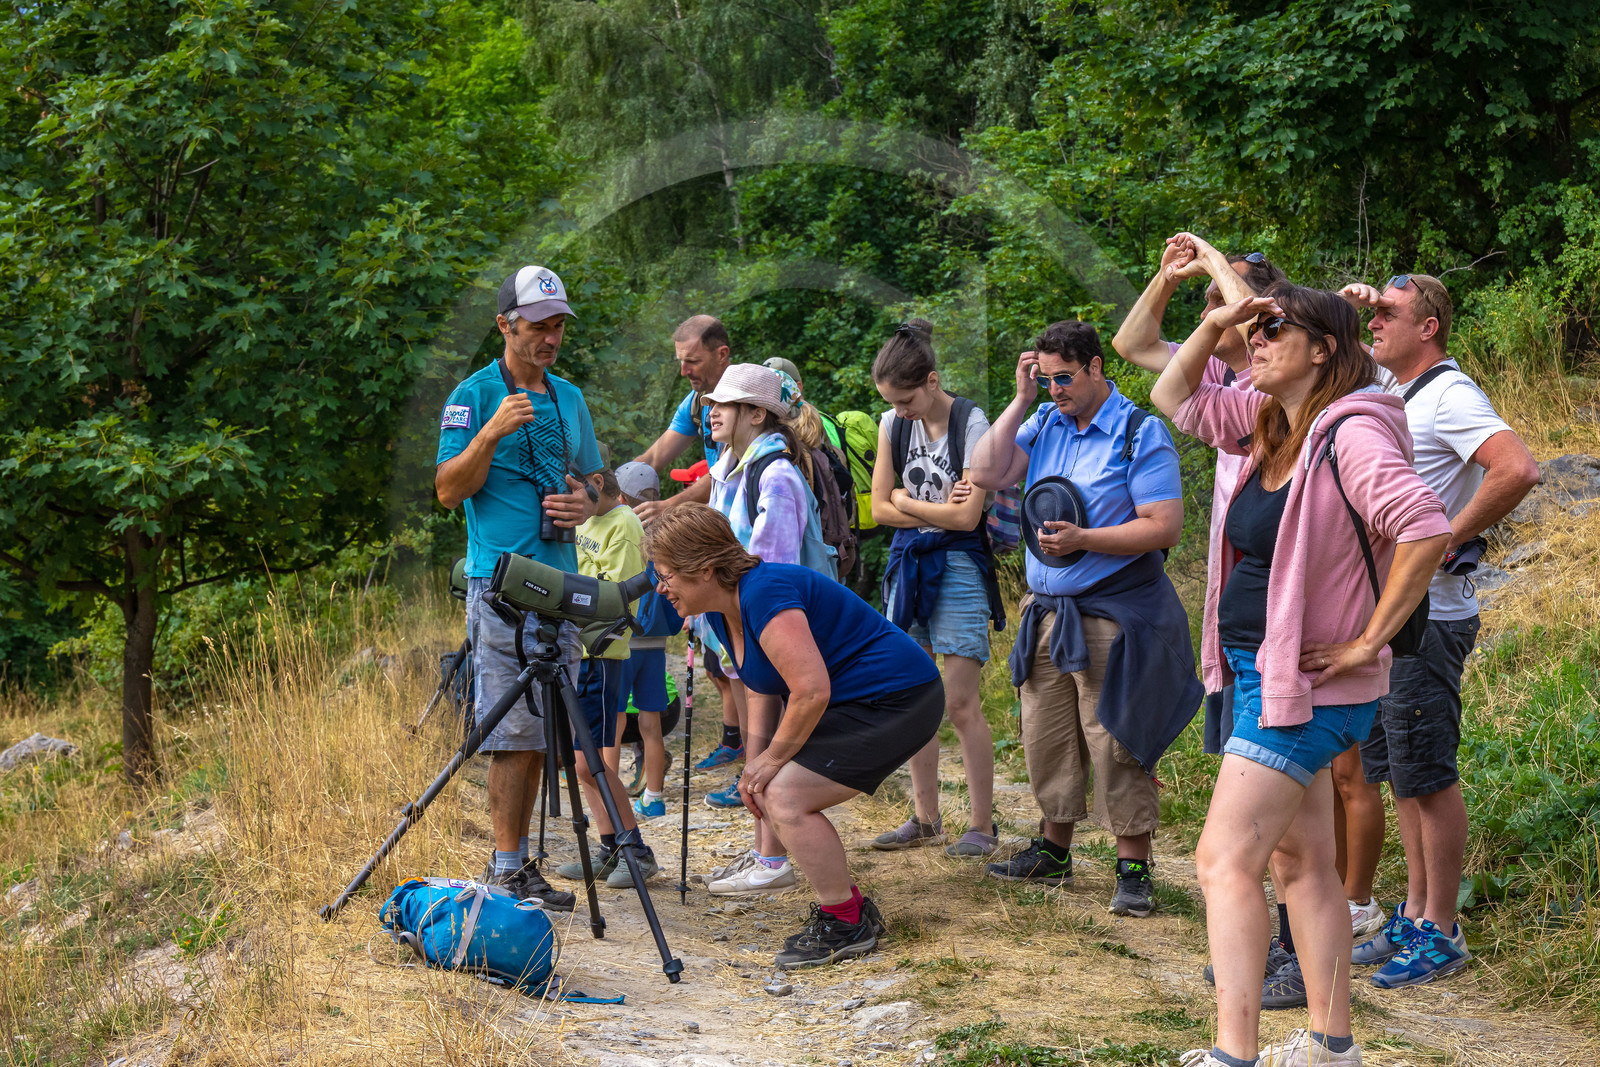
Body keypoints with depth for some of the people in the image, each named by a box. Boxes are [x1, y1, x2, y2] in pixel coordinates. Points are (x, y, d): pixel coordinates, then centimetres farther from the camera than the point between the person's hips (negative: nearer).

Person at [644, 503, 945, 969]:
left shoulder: (764, 594, -25)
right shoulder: (723, 609, 7)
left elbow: (811, 691, -29)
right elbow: (763, 687, 17)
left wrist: (773, 758, -15)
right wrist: (756, 763, 6)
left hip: (898, 699, -10)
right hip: (850, 703, 11)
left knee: (786, 798, -17)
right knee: (768, 796, 9)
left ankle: (847, 925, -4)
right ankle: (848, 906, 20)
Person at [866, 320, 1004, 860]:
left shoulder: (971, 423, -12)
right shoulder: (893, 424, 5)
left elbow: (967, 515, -17)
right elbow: (881, 508, 5)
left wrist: (907, 502, -5)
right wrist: (938, 509, -7)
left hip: (958, 566, -6)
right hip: (909, 562, 6)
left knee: (960, 703, -7)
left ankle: (982, 824, 3)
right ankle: (925, 818, 18)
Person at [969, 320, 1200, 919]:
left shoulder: (1140, 434, -9)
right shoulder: (1043, 424, 9)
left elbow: (1164, 527, -15)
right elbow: (986, 475, -1)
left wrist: (1083, 540, -23)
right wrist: (1020, 401, -3)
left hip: (1112, 616, -6)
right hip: (1045, 609, 6)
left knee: (1114, 744, -5)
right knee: (1046, 738, 11)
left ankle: (1134, 869, 3)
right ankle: (1054, 851, 26)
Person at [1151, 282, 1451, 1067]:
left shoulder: (1351, 434, -18)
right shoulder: (1268, 424, 9)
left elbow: (1427, 531, -29)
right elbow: (1175, 399, 20)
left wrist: (1368, 642, -24)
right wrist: (1215, 323, 4)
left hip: (1300, 681, -10)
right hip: (1263, 674, 10)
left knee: (1225, 860, -13)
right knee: (1302, 862, 13)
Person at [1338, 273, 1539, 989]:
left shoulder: (1450, 395, -15)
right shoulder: (1386, 385, 12)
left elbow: (1518, 470, -30)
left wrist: (1449, 539, -20)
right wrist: (1349, 305, 7)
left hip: (1427, 620, -9)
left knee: (1428, 778, -3)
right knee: (1398, 774, 14)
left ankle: (1441, 935, 5)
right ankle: (1413, 915, 24)